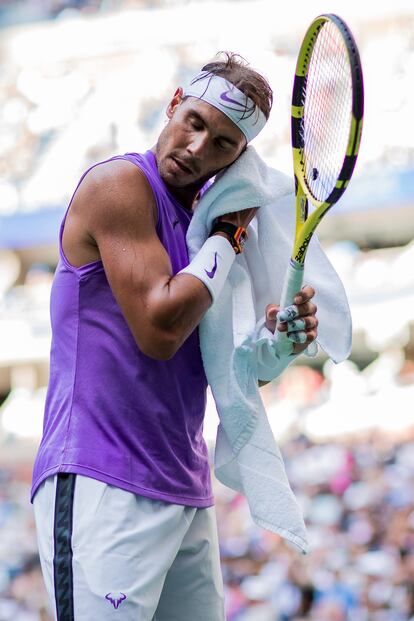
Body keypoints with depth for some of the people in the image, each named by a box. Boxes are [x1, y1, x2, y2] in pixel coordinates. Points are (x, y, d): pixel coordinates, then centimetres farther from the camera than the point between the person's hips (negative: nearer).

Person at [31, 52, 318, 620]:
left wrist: (274, 339, -2)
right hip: (102, 488, -8)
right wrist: (231, 234, -6)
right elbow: (159, 329, -17)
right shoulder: (121, 182, -7)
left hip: (187, 494, 8)